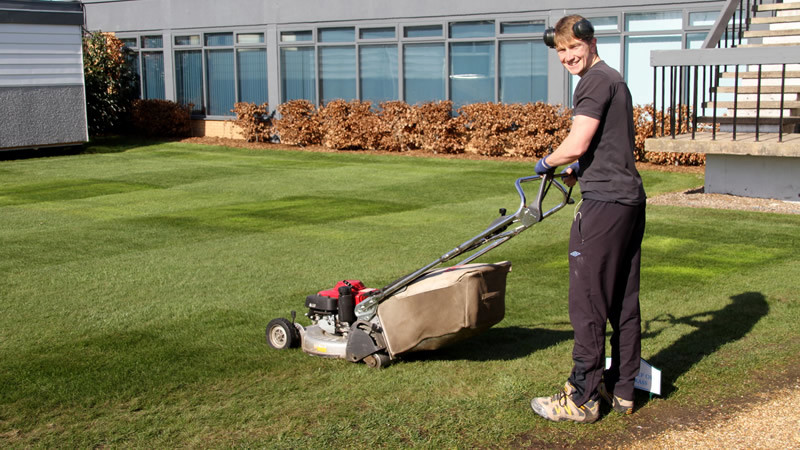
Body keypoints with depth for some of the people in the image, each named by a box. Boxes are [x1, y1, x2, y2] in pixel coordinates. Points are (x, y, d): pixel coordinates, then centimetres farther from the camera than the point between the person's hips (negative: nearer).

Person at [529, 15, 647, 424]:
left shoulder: (595, 81, -11)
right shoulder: (615, 79, 21)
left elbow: (576, 145, -17)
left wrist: (547, 162, 0)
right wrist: (580, 169, 28)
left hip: (604, 203, -10)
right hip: (631, 199, 10)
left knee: (587, 302, -4)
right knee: (623, 300, 13)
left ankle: (581, 398, 2)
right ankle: (622, 390, 21)